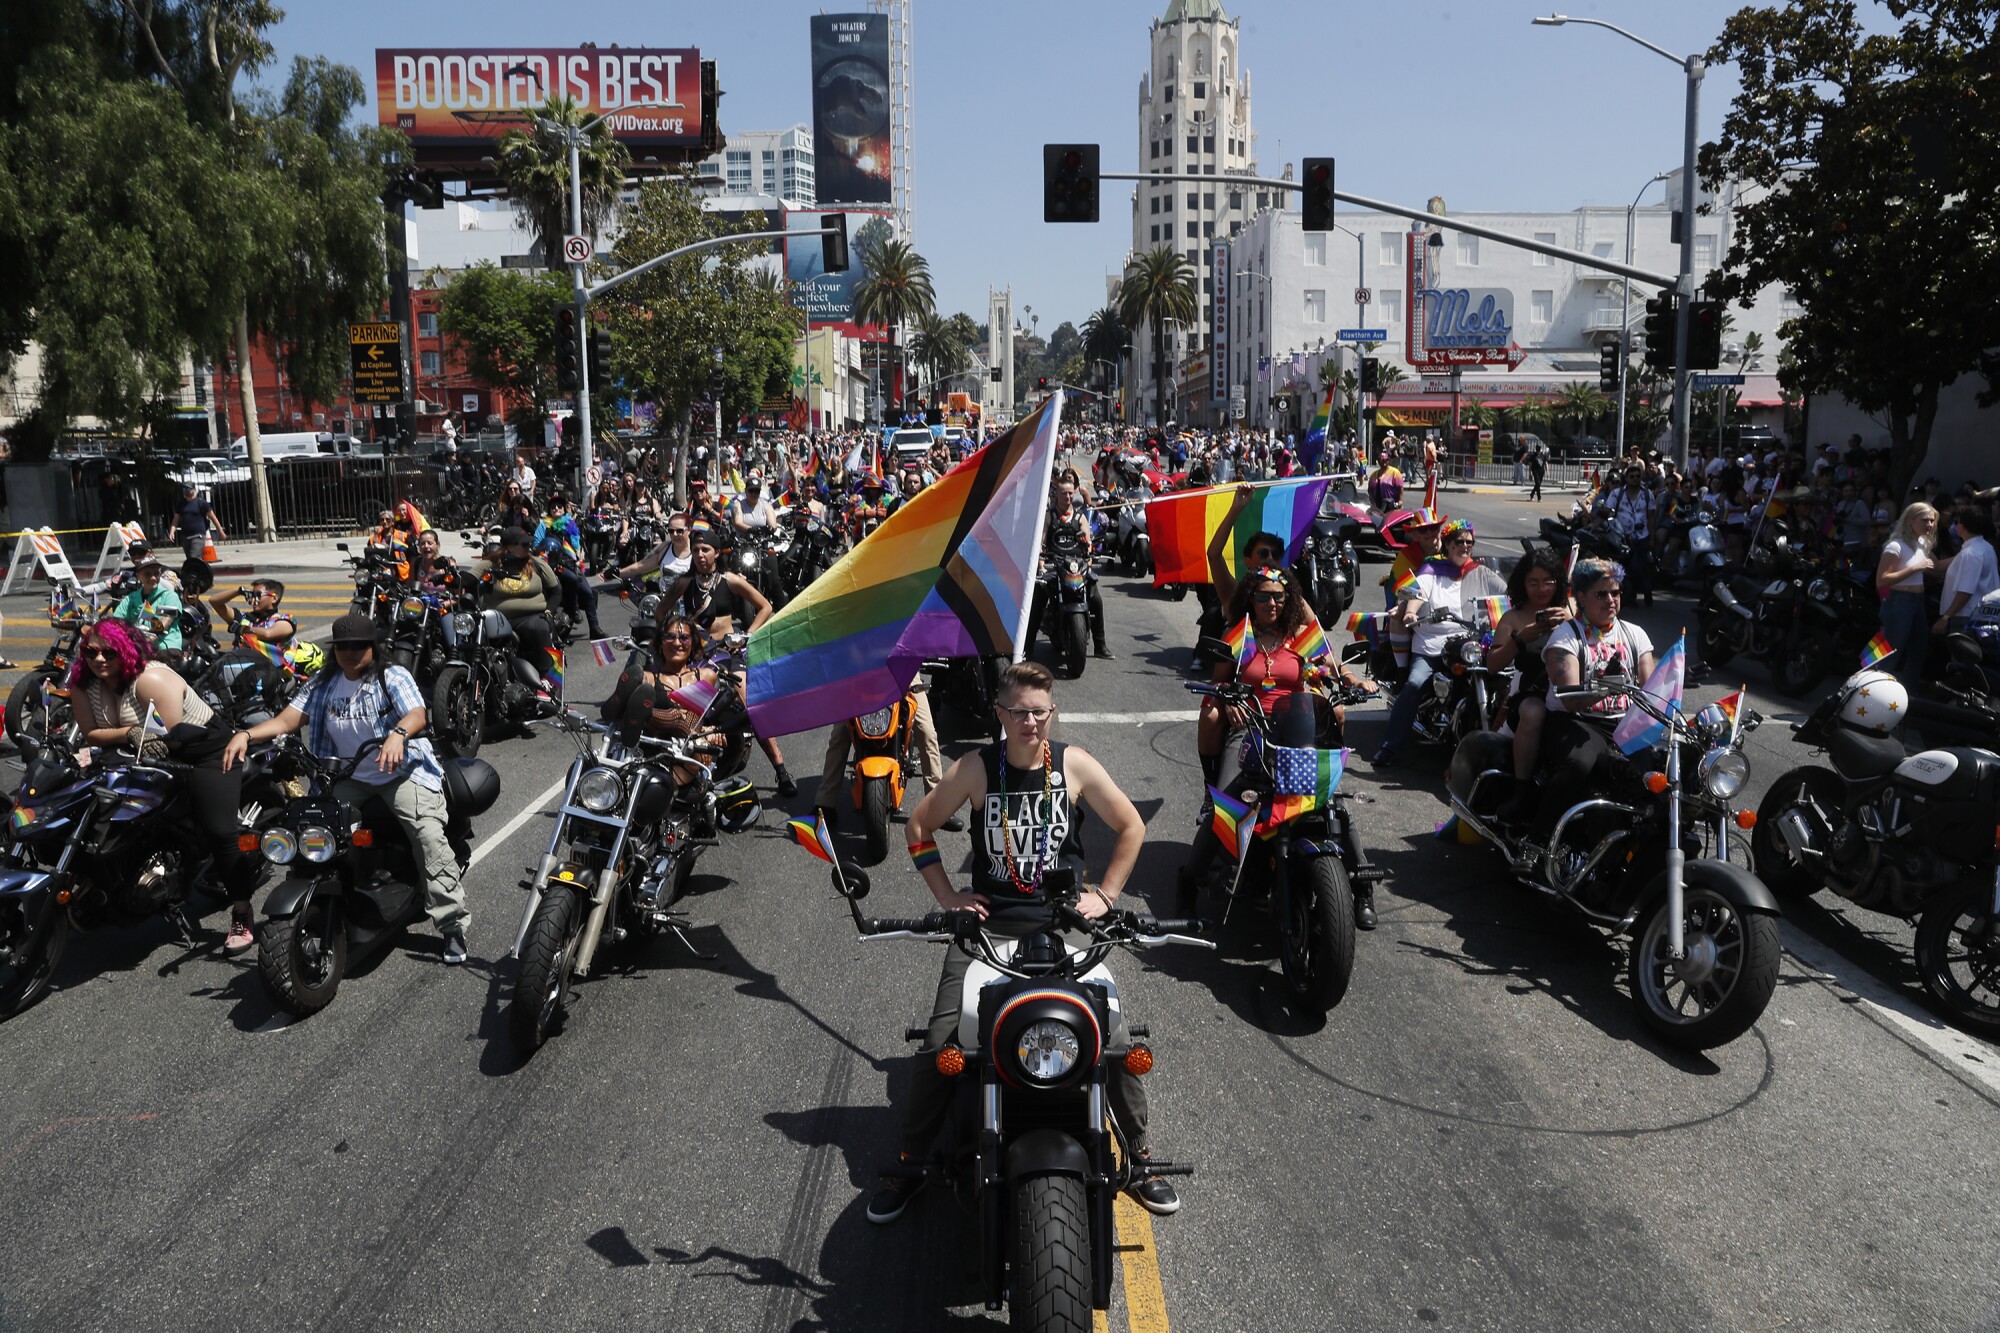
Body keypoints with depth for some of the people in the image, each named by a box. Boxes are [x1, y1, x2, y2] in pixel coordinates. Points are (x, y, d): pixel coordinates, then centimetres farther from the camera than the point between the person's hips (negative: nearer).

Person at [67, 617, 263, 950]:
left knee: (220, 832, -19)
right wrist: (129, 732, -24)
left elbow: (171, 738, -25)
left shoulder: (151, 679, -24)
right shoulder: (83, 683, -2)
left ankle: (242, 918, -15)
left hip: (203, 751, -8)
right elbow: (89, 733, -11)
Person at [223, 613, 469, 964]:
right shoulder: (323, 685, 10)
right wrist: (246, 734, -17)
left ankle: (453, 926, -22)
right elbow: (288, 719, 2)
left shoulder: (393, 677, -6)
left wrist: (399, 734, -46)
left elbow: (417, 715, -23)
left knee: (430, 836, -23)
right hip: (350, 778, 5)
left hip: (402, 772, -5)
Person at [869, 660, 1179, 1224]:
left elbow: (1131, 826, 8)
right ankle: (911, 1163, 11)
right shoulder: (976, 767, -2)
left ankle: (1142, 1156, 11)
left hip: (1063, 921, 0)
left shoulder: (1075, 765, -2)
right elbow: (918, 825, 8)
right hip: (987, 922, 0)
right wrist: (947, 896, 2)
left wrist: (1105, 895, 2)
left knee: (1115, 1038, -12)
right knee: (939, 1045, -9)